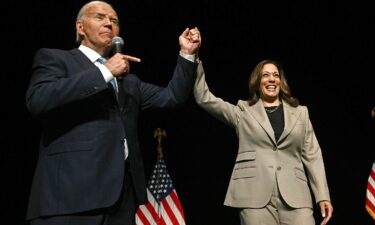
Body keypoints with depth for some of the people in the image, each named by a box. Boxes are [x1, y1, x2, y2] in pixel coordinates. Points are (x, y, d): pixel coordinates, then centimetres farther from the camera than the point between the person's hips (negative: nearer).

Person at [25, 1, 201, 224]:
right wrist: (104, 72, -12)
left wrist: (187, 55, 12)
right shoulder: (54, 58, 7)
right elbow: (38, 99, -13)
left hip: (122, 192, 6)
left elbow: (171, 97, 22)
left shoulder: (129, 80, 27)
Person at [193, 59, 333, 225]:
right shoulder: (243, 112, 14)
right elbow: (204, 98, 7)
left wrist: (323, 196, 7)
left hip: (294, 196, 1)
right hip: (255, 196, -1)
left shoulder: (300, 112, 19)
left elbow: (312, 155, 14)